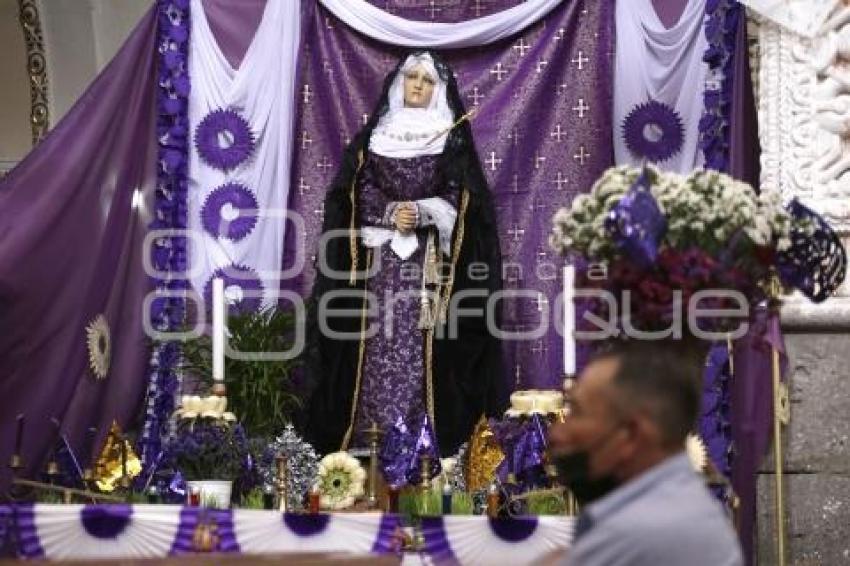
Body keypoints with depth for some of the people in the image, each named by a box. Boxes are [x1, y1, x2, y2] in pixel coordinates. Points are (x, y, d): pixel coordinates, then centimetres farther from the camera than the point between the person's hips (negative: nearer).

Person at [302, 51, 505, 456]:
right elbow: (355, 193, 4)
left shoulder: (452, 138, 7)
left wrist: (420, 213, -17)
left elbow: (459, 199, -1)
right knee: (378, 342, -4)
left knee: (418, 344, -8)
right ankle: (370, 441, -4)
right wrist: (391, 213, -13)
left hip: (427, 255, -1)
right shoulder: (373, 134, 11)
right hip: (379, 254, 2)